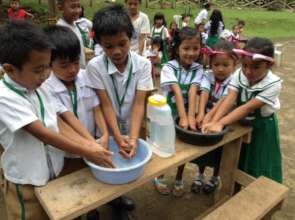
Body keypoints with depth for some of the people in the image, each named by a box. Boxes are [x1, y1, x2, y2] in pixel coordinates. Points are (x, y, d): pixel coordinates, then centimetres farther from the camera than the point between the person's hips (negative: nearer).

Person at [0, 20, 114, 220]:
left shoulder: (40, 87, -3)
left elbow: (62, 122, -6)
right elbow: (44, 134, -28)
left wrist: (92, 144, -18)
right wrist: (86, 152, -24)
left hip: (54, 171, 6)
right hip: (26, 181, -5)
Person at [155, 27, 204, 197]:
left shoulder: (198, 69, -7)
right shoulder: (169, 67, -16)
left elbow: (192, 92, -21)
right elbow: (177, 92, -28)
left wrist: (191, 116, -34)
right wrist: (183, 117, -36)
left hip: (187, 113, 3)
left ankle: (179, 180, 36)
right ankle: (160, 177, 36)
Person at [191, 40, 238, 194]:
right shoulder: (208, 76, -10)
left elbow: (224, 100, -29)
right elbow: (204, 93, -26)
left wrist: (210, 116, -41)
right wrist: (201, 114, -42)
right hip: (205, 116, 2)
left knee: (219, 151, 13)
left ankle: (215, 177, 39)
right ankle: (200, 175, 38)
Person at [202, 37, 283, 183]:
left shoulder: (273, 84, -27)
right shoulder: (239, 74, -17)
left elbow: (248, 108, -34)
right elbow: (229, 100, -27)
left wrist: (221, 123, -42)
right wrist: (214, 122, -42)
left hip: (262, 129, -4)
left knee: (259, 168, 7)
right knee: (236, 163, 18)